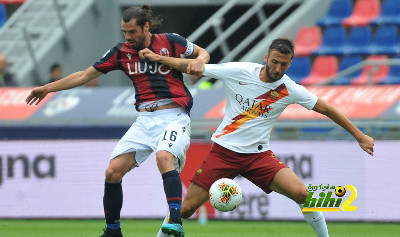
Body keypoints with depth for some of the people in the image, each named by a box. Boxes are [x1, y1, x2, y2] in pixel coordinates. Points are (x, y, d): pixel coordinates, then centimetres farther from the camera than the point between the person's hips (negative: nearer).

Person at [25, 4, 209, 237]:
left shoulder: (170, 42, -2)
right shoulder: (122, 52, 9)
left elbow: (203, 53, 11)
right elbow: (86, 75, 16)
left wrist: (199, 61, -14)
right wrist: (48, 88, 16)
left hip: (173, 116, -5)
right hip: (145, 119, 5)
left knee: (164, 157, -35)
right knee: (112, 172, -5)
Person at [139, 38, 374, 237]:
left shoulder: (290, 90, -7)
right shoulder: (238, 72, -9)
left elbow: (326, 109, 0)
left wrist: (360, 136, 2)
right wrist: (157, 58, -4)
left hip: (258, 155, 0)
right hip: (223, 152, 0)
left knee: (302, 193, -21)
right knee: (187, 207, -6)